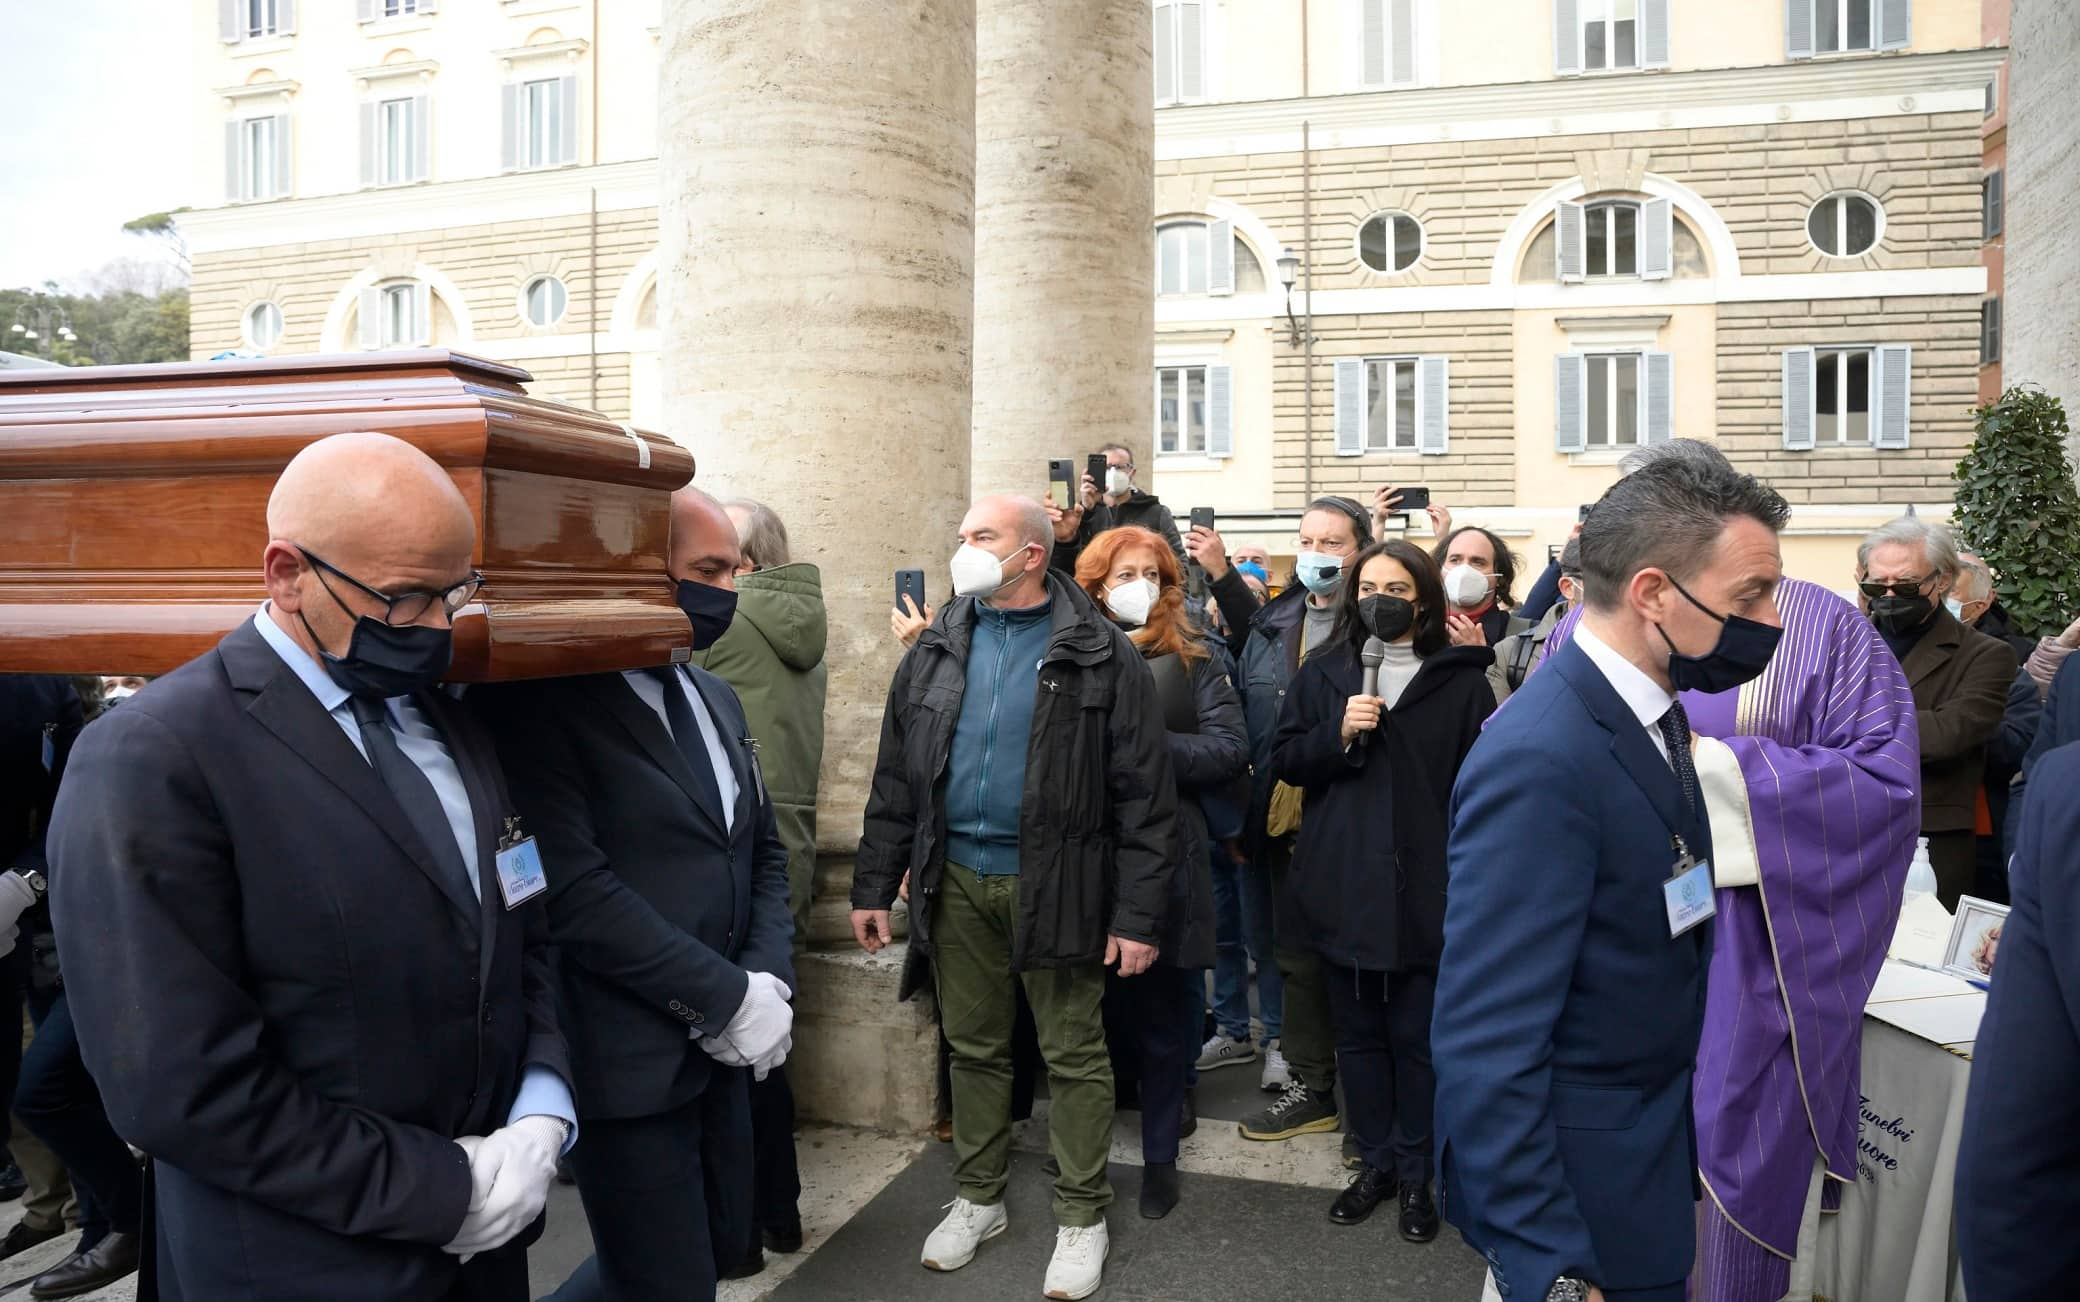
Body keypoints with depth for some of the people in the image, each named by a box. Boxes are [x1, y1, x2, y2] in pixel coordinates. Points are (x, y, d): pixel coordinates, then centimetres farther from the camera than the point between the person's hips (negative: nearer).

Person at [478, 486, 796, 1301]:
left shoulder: (718, 701, 11)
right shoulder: (543, 703, -14)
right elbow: (574, 891, -23)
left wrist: (771, 979, -2)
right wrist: (729, 997, -18)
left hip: (719, 1047, 8)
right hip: (631, 1059, -8)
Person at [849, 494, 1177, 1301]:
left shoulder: (1100, 655, -8)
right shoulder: (936, 652, 5)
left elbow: (1145, 795, -9)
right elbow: (895, 779, 8)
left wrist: (1139, 913, -12)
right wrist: (874, 886, 6)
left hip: (1056, 885, -4)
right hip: (955, 880, 4)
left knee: (1074, 1055, 8)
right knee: (973, 1047, 17)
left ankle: (1082, 1216, 26)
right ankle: (977, 1198, 35)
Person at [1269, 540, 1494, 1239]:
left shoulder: (1461, 678, -2)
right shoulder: (1324, 670, 7)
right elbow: (1283, 760, 6)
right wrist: (1338, 733, -12)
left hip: (1424, 887, -3)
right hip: (1340, 886, 3)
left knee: (1418, 1037, 7)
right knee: (1358, 1032, 13)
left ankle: (1417, 1172, 24)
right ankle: (1375, 1162, 29)